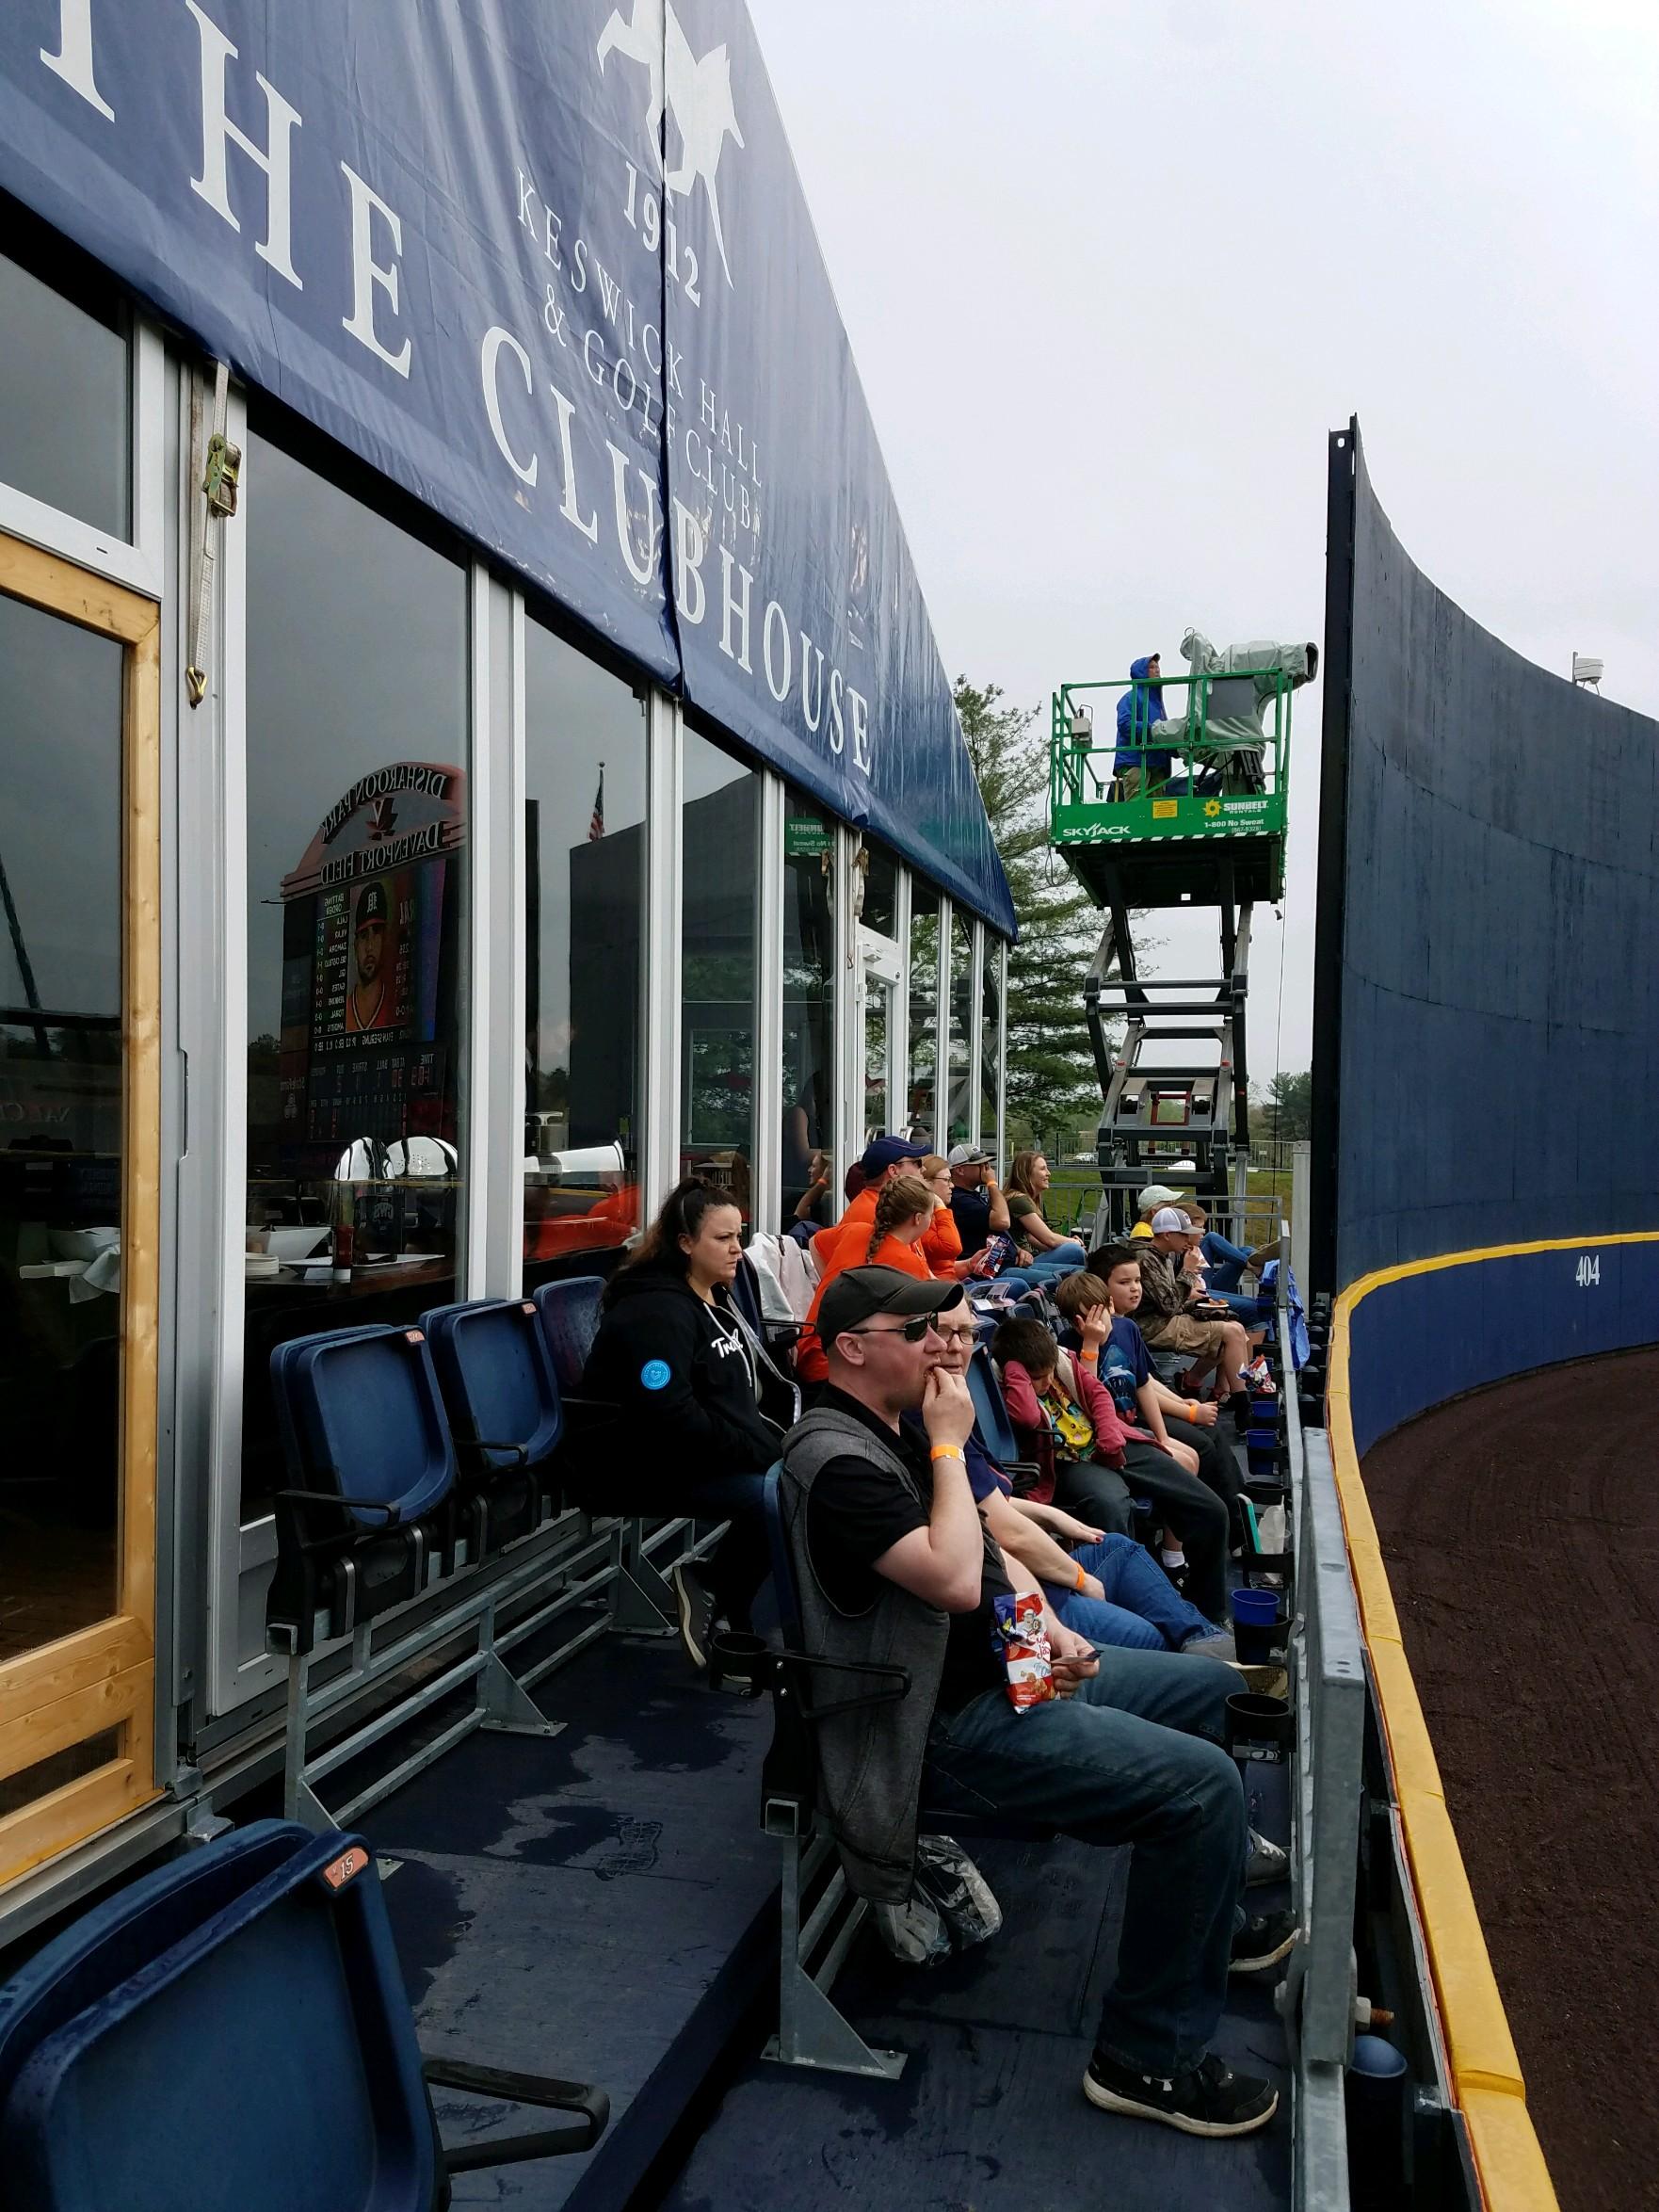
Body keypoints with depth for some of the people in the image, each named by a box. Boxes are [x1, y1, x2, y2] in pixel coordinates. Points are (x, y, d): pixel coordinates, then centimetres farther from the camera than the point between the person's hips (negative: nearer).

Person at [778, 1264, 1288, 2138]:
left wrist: (1051, 1630, 1)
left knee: (1209, 1688, 20)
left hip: (1008, 1671, 11)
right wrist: (951, 1446, -21)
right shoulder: (837, 1460, -23)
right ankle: (1148, 2058, -6)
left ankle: (1206, 1923, 37)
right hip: (950, 1723, -11)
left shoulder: (894, 1434, 10)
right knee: (1202, 1785, -21)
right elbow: (954, 1581, -32)